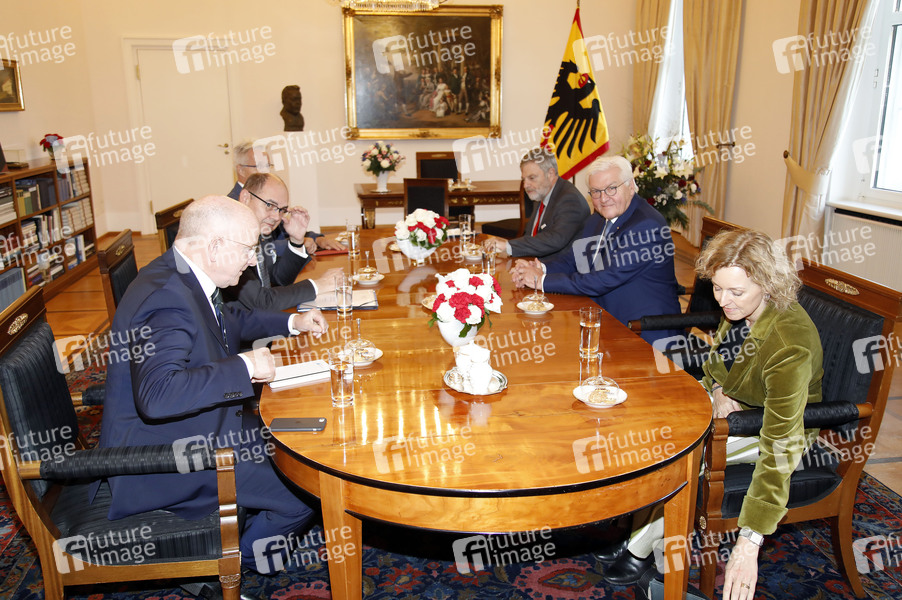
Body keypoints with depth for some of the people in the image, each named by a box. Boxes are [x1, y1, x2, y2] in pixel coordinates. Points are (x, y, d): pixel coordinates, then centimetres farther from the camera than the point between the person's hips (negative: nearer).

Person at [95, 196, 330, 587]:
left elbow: (231, 321, 25)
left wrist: (291, 323, 16)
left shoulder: (184, 277, 5)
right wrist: (245, 366, -31)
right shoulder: (166, 297, -28)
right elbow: (156, 394, -40)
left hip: (195, 427, 11)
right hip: (164, 457, -11)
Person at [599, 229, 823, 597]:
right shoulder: (739, 309, -14)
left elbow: (780, 450, -41)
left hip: (776, 423, -7)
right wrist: (718, 391, -14)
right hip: (734, 404, 7)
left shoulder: (790, 347, -37)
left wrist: (748, 543, -44)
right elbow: (716, 359, 10)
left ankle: (641, 547, 0)